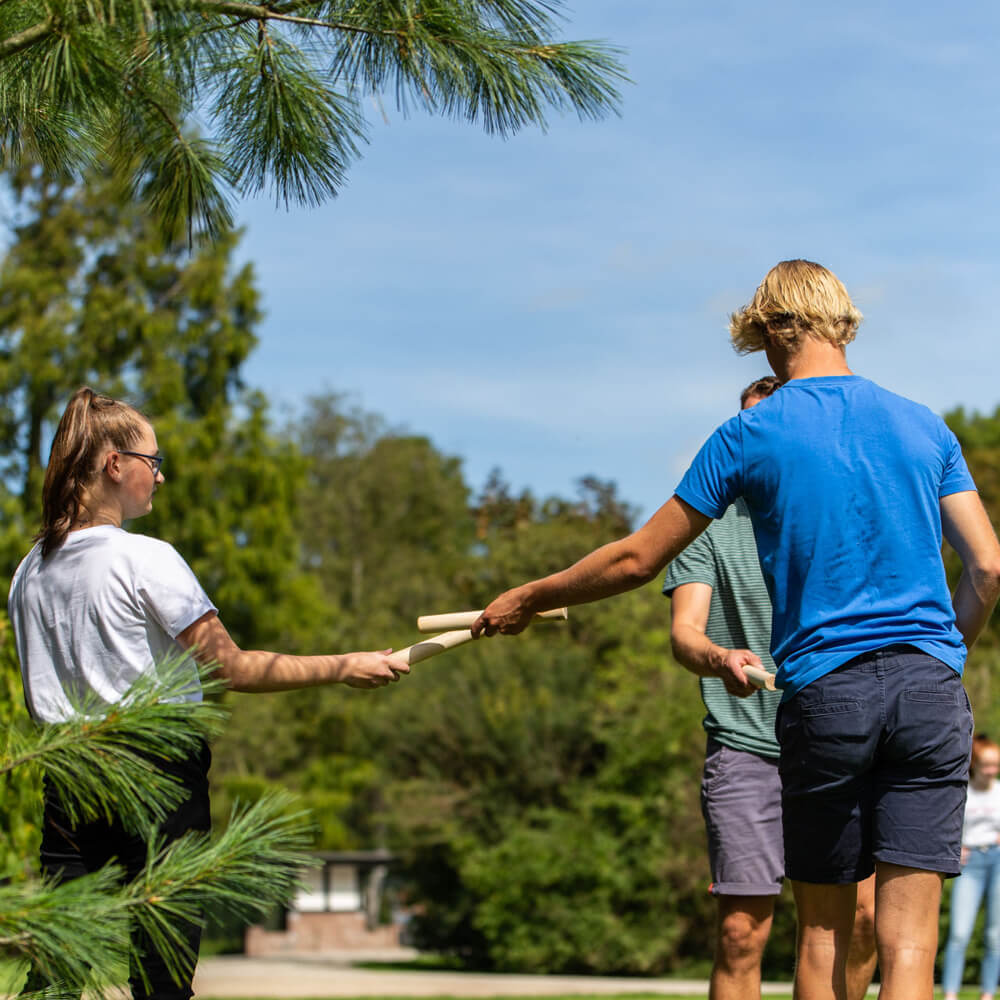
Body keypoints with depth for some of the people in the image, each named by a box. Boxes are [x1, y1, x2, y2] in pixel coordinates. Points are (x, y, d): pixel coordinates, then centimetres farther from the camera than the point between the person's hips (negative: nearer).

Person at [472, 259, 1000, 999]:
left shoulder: (749, 436, 2)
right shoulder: (927, 427, 10)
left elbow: (637, 559, 5)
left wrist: (529, 599, 19)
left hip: (823, 689, -2)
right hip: (931, 689, 2)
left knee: (822, 931, 11)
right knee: (908, 941, -2)